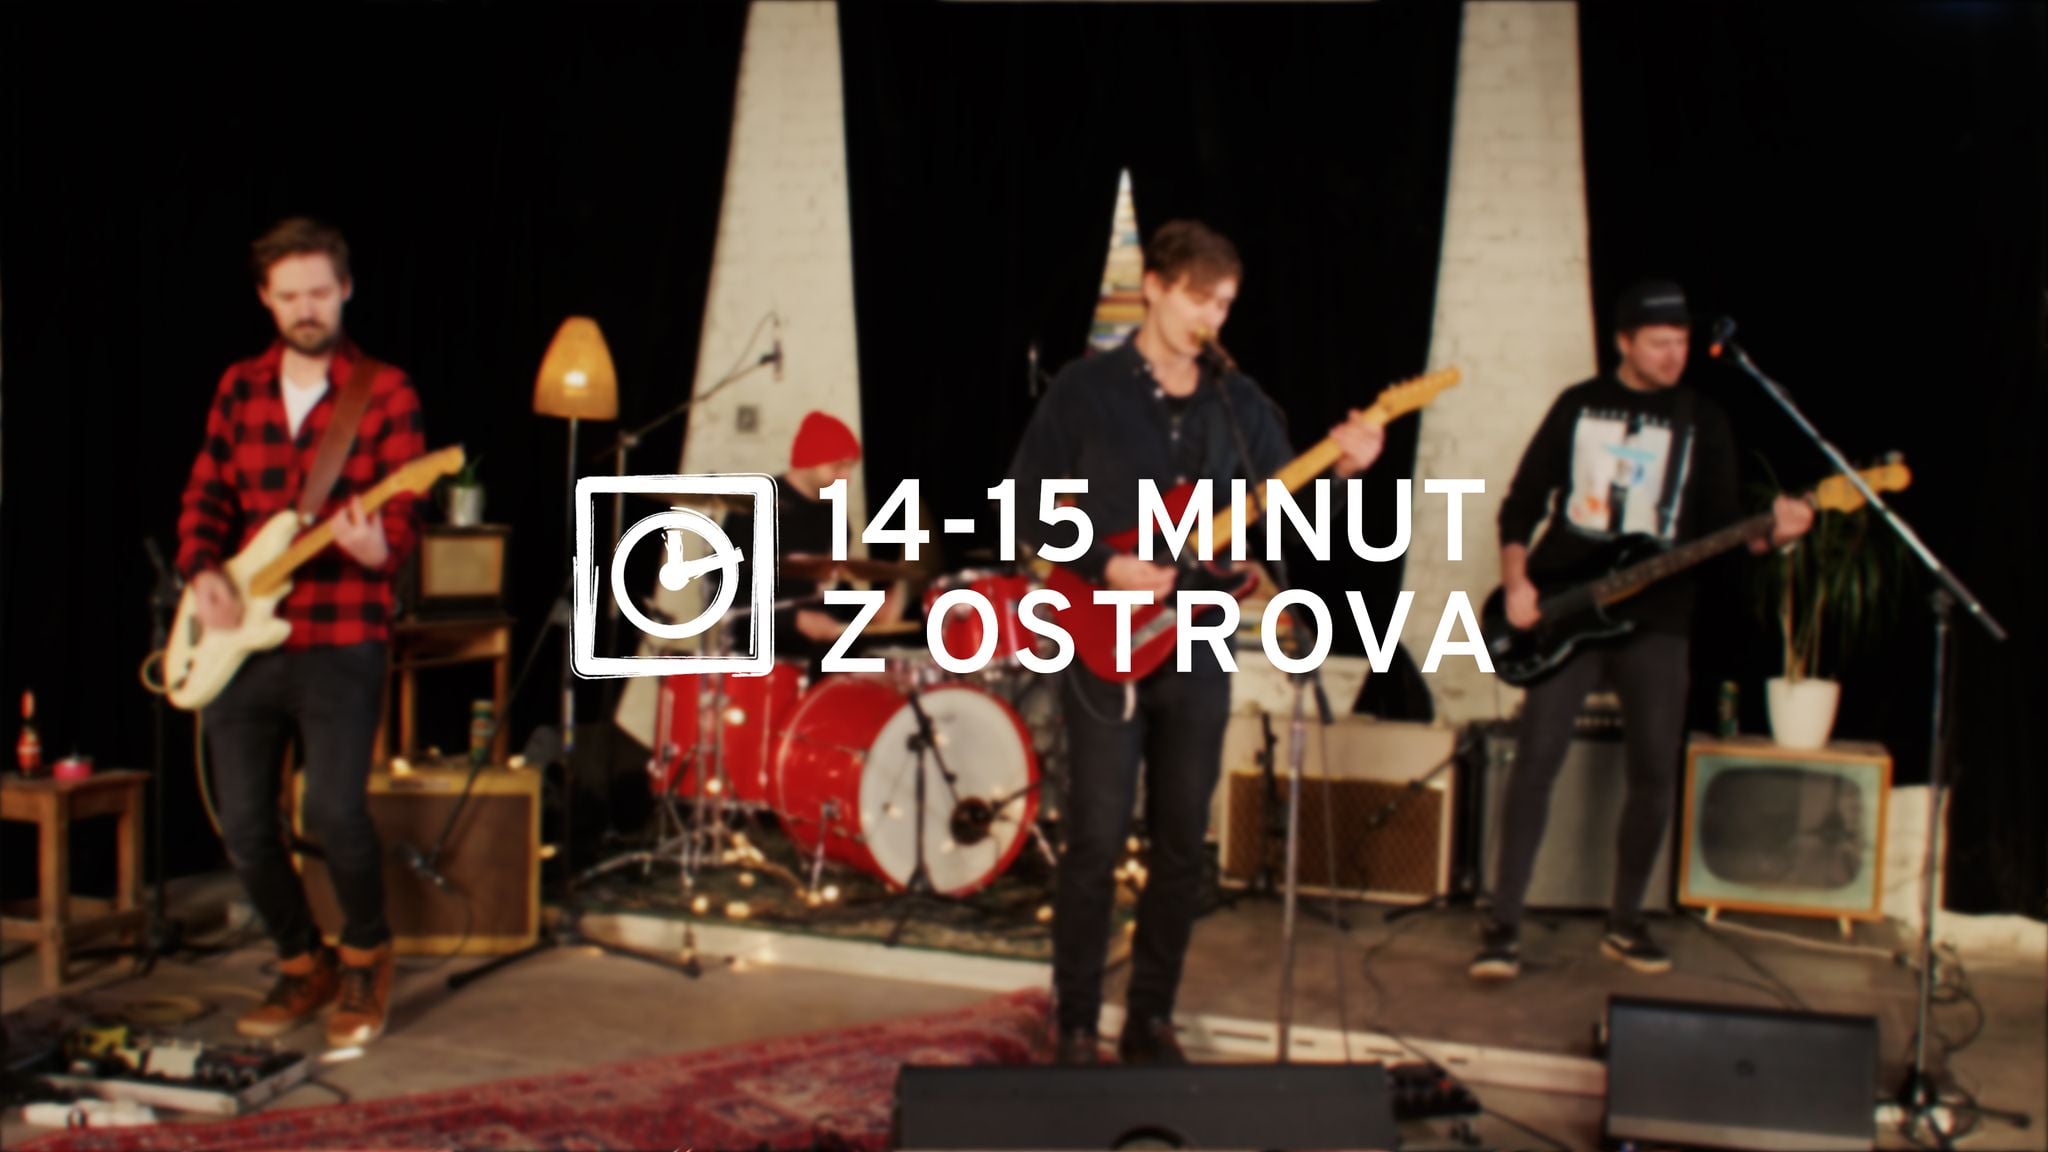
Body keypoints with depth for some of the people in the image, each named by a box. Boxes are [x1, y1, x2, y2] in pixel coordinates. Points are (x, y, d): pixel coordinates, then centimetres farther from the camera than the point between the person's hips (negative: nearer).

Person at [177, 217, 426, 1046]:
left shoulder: (385, 392, -1)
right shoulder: (239, 389, 12)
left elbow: (402, 513, -8)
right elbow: (204, 497, 14)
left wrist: (377, 547, -30)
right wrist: (203, 573, -4)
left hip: (341, 638, -4)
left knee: (335, 811, -14)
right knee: (245, 827, 6)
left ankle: (364, 955, 13)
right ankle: (303, 966, 28)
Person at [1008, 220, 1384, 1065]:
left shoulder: (1239, 403, 10)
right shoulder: (1085, 390, -2)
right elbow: (1025, 511, -4)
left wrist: (1341, 469, -13)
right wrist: (1105, 568, -15)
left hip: (1197, 653, 4)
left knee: (1181, 847, 8)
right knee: (1095, 843, -2)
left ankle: (1150, 1020, 21)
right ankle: (1075, 1027, 11)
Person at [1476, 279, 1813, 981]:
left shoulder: (1703, 421, 8)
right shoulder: (1579, 406, 7)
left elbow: (1718, 529, 3)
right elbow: (1522, 501, 8)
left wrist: (1770, 534, -17)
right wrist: (1516, 580, -6)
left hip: (1656, 616, 1)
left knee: (1655, 772, -1)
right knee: (1536, 761, -8)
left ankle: (1624, 923, 17)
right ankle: (1503, 926, -4)